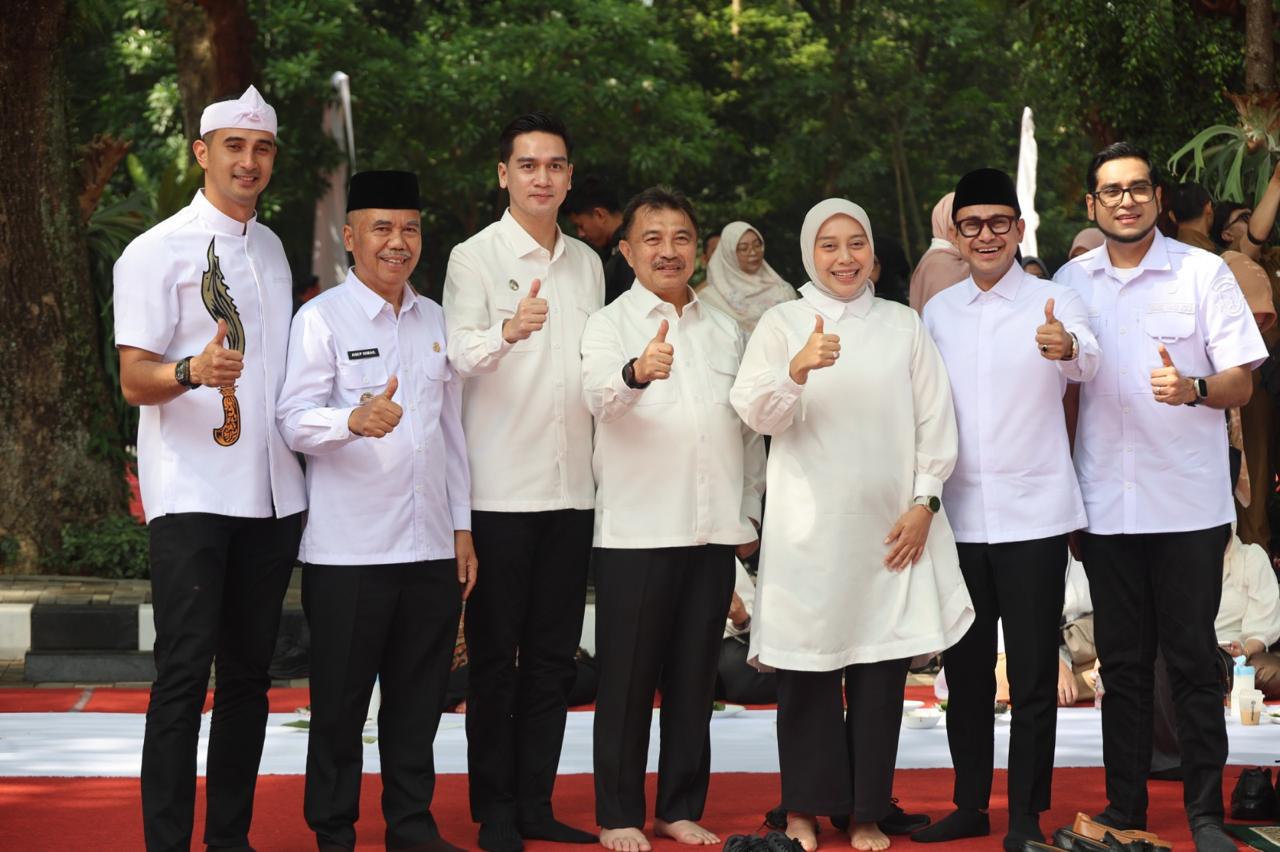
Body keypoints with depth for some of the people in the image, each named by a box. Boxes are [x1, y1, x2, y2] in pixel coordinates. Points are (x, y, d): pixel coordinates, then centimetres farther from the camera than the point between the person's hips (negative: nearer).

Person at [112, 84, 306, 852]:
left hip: (273, 494, 6)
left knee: (249, 672, 9)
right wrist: (192, 371, -29)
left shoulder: (272, 248, 16)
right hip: (191, 494, -6)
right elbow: (135, 380, -11)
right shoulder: (157, 251, -4)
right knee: (184, 674, -8)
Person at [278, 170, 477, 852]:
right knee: (341, 700, 2)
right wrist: (355, 420, -33)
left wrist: (462, 527, 15)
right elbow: (296, 422, -12)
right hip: (348, 548, -5)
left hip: (431, 546, 5)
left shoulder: (436, 322, 15)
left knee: (419, 695, 10)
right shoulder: (322, 319, -2)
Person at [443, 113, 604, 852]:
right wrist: (509, 330, -39)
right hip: (501, 488, -5)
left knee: (553, 653, 9)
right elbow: (459, 352, -20)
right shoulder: (476, 258, -4)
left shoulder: (587, 263, 13)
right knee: (496, 656, 1)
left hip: (573, 485, 5)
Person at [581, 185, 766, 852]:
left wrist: (750, 514, 15)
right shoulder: (610, 325, 0)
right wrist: (637, 372, -43)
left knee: (694, 679, 9)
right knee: (627, 679, 1)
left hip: (714, 534, 4)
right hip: (635, 533, -4)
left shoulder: (725, 332, 15)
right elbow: (600, 394, -22)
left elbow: (750, 428, 20)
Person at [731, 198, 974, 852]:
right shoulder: (782, 323, 6)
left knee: (882, 669, 2)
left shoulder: (904, 325, 12)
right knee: (808, 669, 2)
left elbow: (935, 422, 9)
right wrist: (798, 368, -25)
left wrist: (924, 503, 0)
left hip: (891, 527, 2)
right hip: (809, 525, -1)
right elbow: (756, 412, -7)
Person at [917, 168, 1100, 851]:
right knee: (966, 671, 12)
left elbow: (1087, 364, -24)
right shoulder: (938, 311, 9)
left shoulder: (1053, 303, -4)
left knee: (1033, 677, -1)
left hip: (1033, 513, -4)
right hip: (960, 515, 4)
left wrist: (1067, 348, -47)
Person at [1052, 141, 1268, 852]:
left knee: (1192, 661, 0)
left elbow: (1241, 384, -3)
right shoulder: (1071, 282, 8)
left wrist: (1195, 388, -23)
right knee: (1121, 663, 8)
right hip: (1106, 503, 3)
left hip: (1188, 503, -3)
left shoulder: (1203, 273, 0)